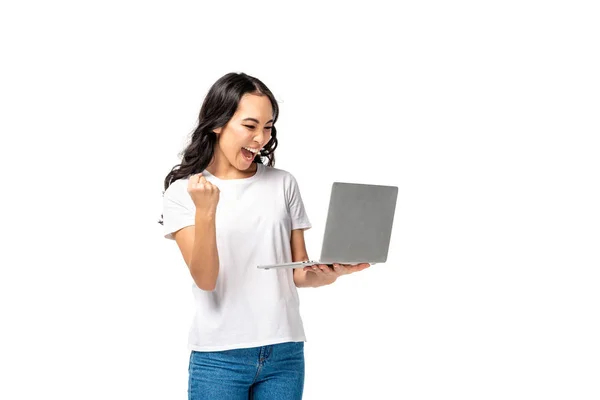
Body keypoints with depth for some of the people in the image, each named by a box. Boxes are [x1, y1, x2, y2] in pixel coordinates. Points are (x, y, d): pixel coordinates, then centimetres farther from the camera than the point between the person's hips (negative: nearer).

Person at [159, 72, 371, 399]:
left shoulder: (284, 184, 6)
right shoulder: (183, 192, 0)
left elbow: (299, 272, 8)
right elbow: (205, 280, -10)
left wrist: (329, 273, -13)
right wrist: (205, 211, -23)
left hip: (285, 353, 2)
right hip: (219, 357, -2)